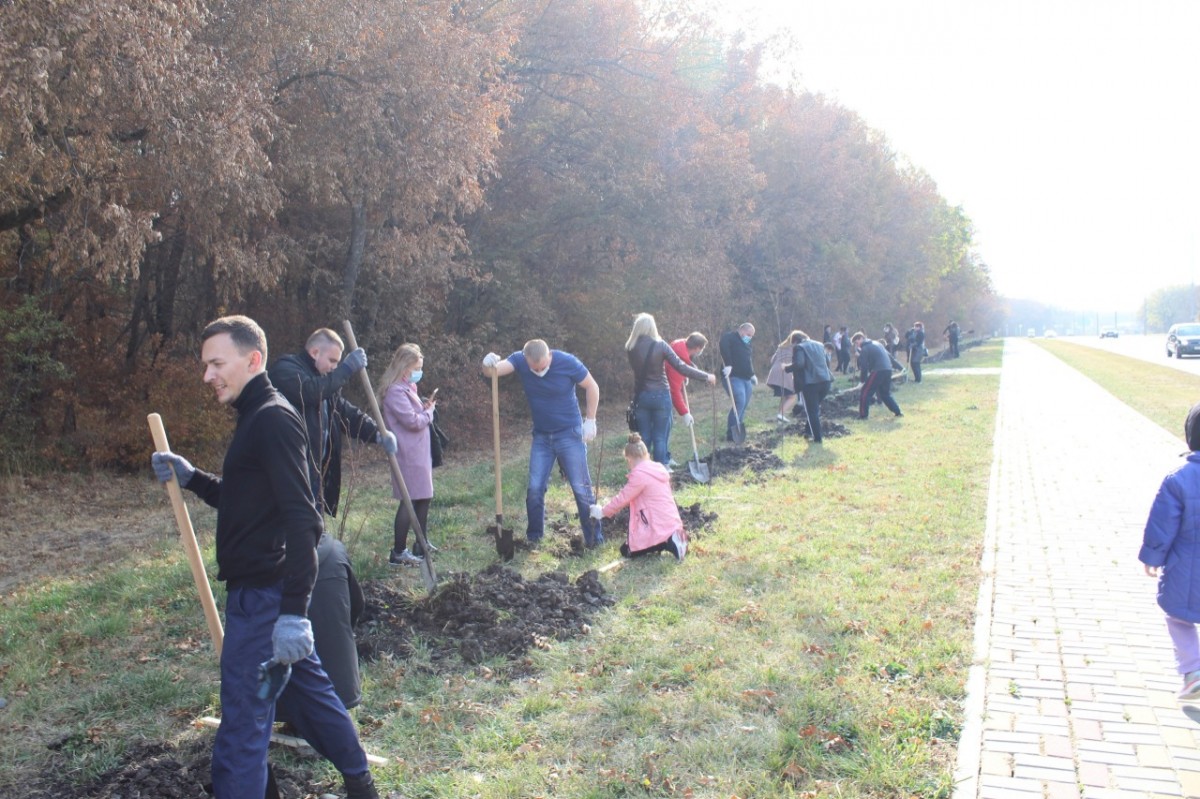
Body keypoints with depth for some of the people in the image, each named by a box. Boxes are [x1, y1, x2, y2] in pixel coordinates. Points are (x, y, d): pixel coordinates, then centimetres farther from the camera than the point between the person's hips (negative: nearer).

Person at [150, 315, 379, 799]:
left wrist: (294, 612, -27)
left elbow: (301, 518, -24)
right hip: (261, 589, 11)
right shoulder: (256, 418, 14)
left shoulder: (273, 419, -16)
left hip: (263, 594, -11)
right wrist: (191, 478, 10)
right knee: (307, 685, 22)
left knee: (242, 723, -3)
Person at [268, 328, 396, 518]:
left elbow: (346, 411, 16)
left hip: (314, 470, 9)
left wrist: (378, 433, 0)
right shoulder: (285, 369, -9)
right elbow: (310, 391, -29)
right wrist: (347, 368, -22)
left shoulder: (321, 380, 18)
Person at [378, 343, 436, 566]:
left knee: (424, 498, 15)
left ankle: (422, 544, 25)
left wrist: (425, 407, 2)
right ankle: (398, 552, -1)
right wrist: (429, 411, -5)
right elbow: (413, 421, -22)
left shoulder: (407, 388, 15)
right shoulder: (395, 391, -17)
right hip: (408, 454, -10)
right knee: (410, 500, -7)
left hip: (419, 452, 10)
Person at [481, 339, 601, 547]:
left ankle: (594, 537, 9)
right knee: (535, 488, 3)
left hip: (569, 434, -3)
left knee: (581, 487, -2)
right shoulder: (519, 360, -12)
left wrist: (590, 421, -7)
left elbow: (592, 387, -7)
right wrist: (489, 364, -50)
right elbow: (497, 369, -27)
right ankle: (533, 537, 18)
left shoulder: (567, 362, -19)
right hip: (541, 436, 3)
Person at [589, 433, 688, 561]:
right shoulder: (658, 468, 10)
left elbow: (622, 498, -10)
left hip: (659, 527, -9)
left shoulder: (639, 474, -16)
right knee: (631, 541, 26)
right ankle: (669, 539, 6)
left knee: (626, 551, 7)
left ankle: (668, 543, -10)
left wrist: (603, 511, 4)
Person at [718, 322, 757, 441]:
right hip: (734, 377, -9)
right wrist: (727, 364, -34)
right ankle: (731, 434, -14)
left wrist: (752, 374, 21)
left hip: (746, 378, 9)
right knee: (740, 403, -18)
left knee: (744, 405, 6)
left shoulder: (747, 344, 23)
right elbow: (723, 345, -28)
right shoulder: (731, 336, -6)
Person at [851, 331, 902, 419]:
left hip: (878, 371, -8)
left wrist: (863, 380, -2)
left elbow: (864, 366, -7)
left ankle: (863, 415, -3)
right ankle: (897, 412, 21)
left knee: (865, 393, -1)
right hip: (888, 370, 8)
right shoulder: (877, 344, 22)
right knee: (885, 393, 23)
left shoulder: (865, 349, -2)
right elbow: (890, 356, 25)